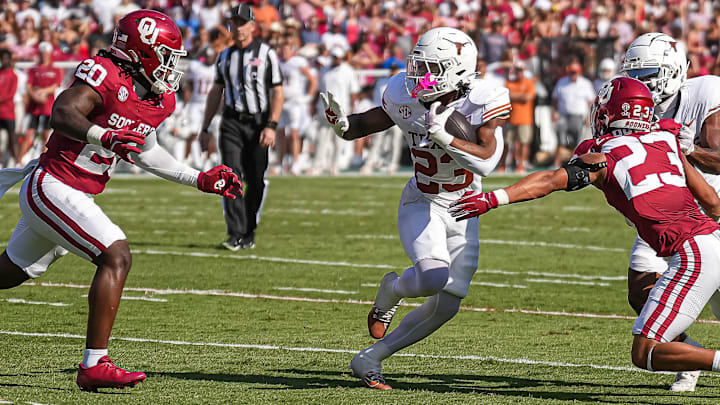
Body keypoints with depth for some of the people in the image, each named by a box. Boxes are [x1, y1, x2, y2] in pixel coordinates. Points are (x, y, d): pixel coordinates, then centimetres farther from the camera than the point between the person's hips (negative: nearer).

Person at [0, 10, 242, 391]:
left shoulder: (158, 99, 9)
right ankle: (94, 366, -19)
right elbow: (62, 114, -30)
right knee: (116, 256, -19)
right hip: (52, 188, -10)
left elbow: (144, 152, 22)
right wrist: (103, 136, -46)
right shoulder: (104, 75, -18)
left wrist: (199, 180, 19)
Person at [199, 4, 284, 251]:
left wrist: (271, 126, -14)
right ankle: (236, 234, -13)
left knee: (256, 181, 0)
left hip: (259, 123, -2)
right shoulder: (224, 57, 11)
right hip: (232, 122, 2)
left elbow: (277, 92, -4)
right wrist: (205, 128, 16)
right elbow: (215, 93, 19)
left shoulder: (266, 54, -1)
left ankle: (249, 233, 14)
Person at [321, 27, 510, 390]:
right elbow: (364, 124, 2)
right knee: (433, 276, -30)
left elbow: (486, 161, -32)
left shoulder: (483, 101, -21)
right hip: (421, 205, -2)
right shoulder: (407, 98, -14)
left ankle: (369, 359, 17)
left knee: (445, 306, 2)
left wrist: (443, 136, -43)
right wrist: (341, 123, -21)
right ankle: (391, 290, 5)